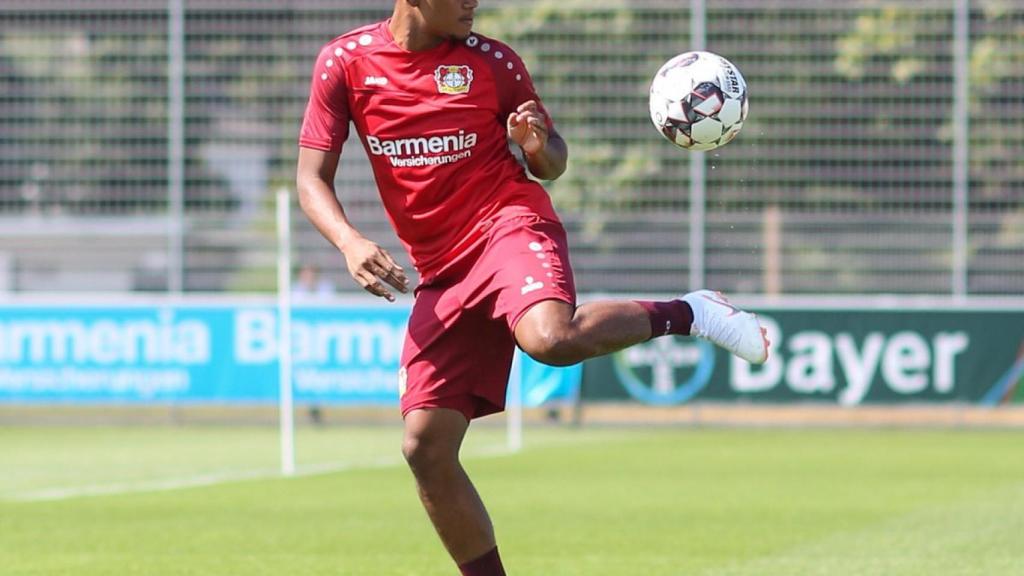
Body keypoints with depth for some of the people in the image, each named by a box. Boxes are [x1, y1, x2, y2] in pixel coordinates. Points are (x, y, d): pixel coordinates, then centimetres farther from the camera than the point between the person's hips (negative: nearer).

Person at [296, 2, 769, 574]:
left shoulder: (491, 61, 1)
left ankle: (689, 313, -14)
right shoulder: (344, 63, 3)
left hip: (512, 225, -3)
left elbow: (553, 166, 12)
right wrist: (349, 242, -16)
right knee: (425, 447, -5)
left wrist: (539, 145, -13)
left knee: (550, 338, -36)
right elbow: (312, 177, 3)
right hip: (442, 272, 3)